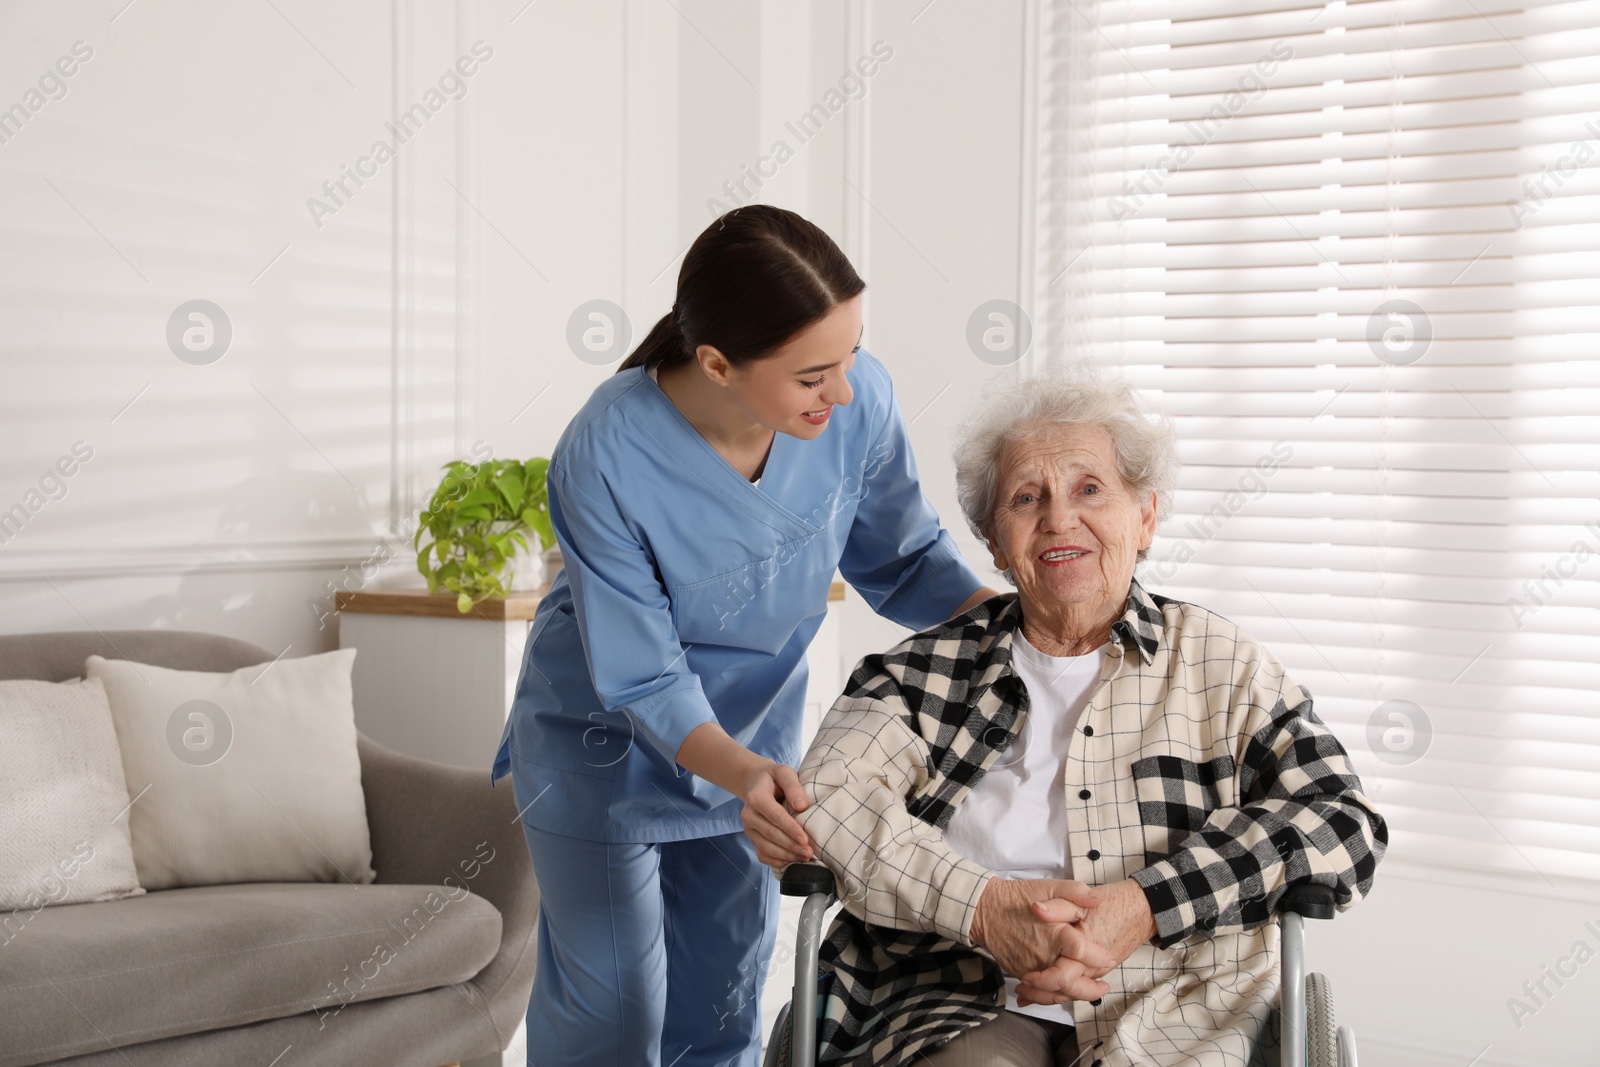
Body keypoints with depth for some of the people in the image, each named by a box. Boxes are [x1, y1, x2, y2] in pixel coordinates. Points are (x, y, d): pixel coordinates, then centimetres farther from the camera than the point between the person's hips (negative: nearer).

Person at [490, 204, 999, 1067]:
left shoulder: (858, 398, -24)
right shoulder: (605, 459, -33)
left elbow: (903, 558, -8)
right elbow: (645, 683, -27)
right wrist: (744, 776, -44)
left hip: (754, 730, 4)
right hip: (606, 742, -3)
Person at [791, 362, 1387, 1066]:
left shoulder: (1219, 662, 14)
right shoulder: (927, 666, 13)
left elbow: (1343, 820, 2)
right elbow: (825, 790, -2)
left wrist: (1145, 907, -12)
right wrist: (985, 908, -17)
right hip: (964, 1010, -1)